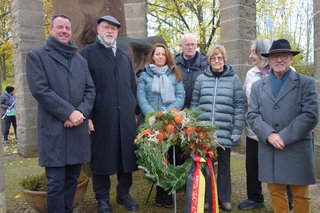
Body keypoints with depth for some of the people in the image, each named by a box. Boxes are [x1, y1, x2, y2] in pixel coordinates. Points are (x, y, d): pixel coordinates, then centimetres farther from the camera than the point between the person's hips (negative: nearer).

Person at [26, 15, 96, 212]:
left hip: (78, 127, 5)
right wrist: (69, 112, -15)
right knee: (56, 182, -1)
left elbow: (91, 90, 10)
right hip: (54, 128, -4)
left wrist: (81, 112, -8)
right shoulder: (37, 55, 3)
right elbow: (39, 89, -9)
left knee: (72, 178, 13)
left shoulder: (81, 60, 18)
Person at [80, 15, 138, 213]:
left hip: (126, 117, 5)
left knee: (126, 155, 11)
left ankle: (124, 193, 28)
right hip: (100, 117, -4)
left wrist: (134, 110, 14)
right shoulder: (88, 53, 1)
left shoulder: (124, 56, 18)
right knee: (102, 157, 6)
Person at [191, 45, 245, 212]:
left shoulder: (234, 79, 3)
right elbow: (194, 104, 8)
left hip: (225, 132, 0)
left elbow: (239, 106, 0)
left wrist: (237, 131, -5)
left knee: (224, 166, 12)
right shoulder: (201, 78, 6)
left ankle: (224, 198, 29)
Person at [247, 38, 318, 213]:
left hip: (297, 150, -2)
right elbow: (252, 115, 2)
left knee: (300, 195, 8)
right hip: (268, 151, 3)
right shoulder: (258, 86, 10)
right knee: (275, 192, 13)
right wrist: (269, 135, -14)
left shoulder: (306, 83, 2)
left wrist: (284, 137, -14)